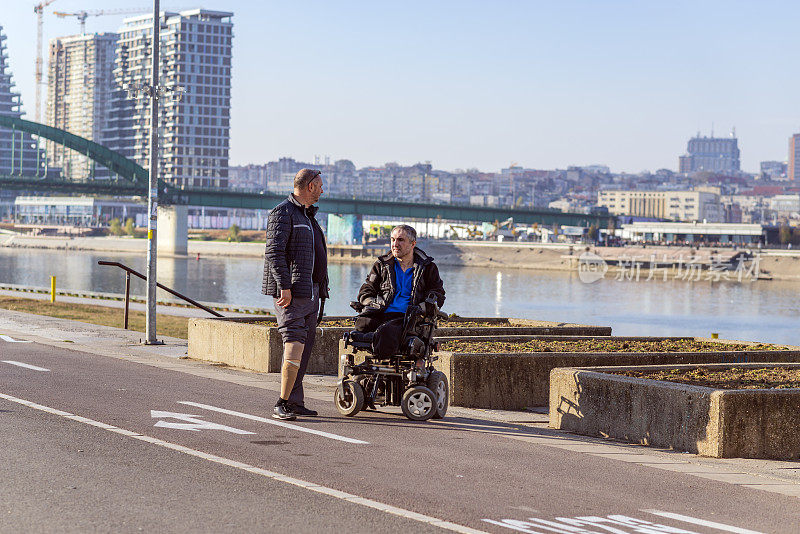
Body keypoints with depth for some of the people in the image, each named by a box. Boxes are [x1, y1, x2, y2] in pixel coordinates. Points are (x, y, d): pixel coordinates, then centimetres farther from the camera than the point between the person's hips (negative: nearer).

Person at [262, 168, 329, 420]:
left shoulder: (308, 215, 22)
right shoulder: (283, 213, -8)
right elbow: (274, 252, -16)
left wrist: (321, 288, 24)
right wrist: (284, 286, -23)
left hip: (310, 291, 10)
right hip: (291, 292, -10)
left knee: (305, 348, 8)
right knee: (295, 346, -15)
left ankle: (294, 402, 13)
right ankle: (282, 404, -14)